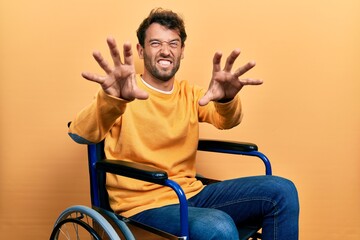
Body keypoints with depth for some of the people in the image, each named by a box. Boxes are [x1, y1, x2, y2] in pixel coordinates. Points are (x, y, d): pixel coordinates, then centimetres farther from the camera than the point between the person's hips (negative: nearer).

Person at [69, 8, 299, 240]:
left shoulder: (190, 93, 9)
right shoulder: (124, 94, -7)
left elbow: (225, 121, -9)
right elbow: (80, 134, -24)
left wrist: (226, 99, -33)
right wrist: (113, 98, -45)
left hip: (192, 194, 6)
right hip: (143, 205, -5)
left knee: (281, 191, -6)